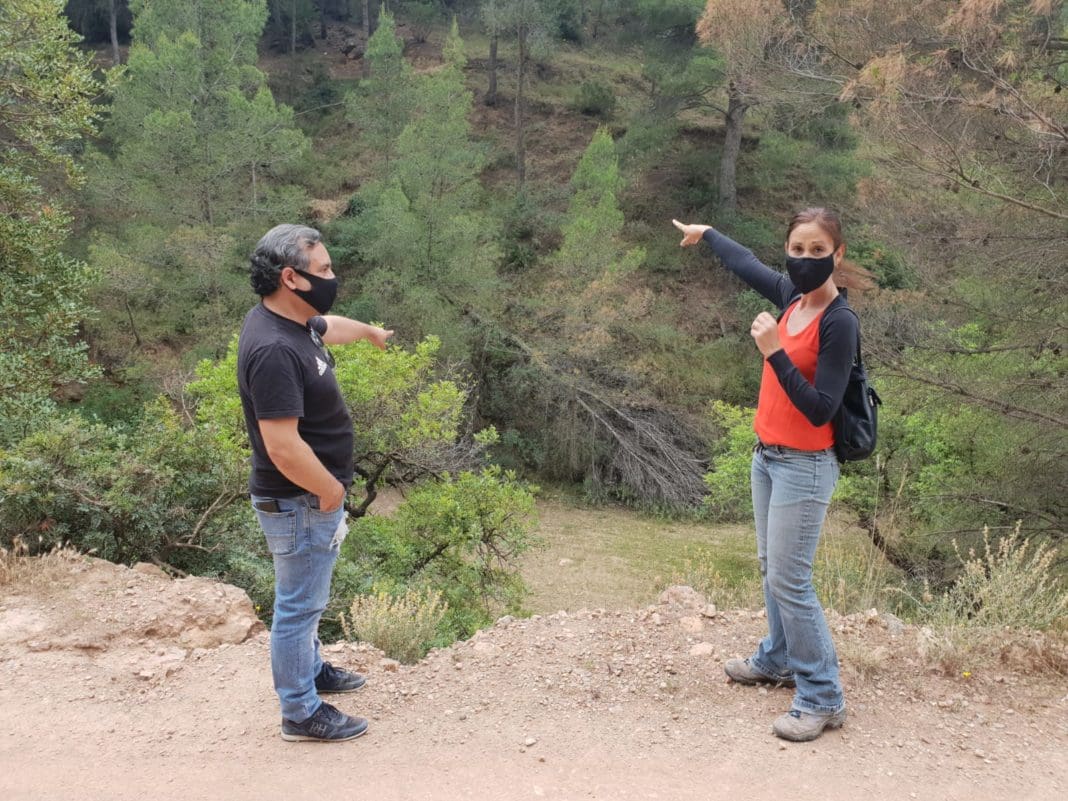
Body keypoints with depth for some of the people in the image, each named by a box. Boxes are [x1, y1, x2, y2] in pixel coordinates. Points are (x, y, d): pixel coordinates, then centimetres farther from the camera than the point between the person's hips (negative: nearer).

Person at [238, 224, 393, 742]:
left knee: (306, 597, 26)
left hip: (312, 497, 10)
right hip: (300, 503, -10)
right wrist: (331, 490, -18)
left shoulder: (294, 319, 1)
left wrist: (371, 332, 46)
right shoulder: (274, 350, -31)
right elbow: (283, 447, -33)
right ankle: (301, 713, 21)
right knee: (299, 606, 5)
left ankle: (310, 669, 46)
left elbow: (330, 327, 27)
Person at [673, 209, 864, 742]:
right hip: (767, 457, 8)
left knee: (789, 580, -6)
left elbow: (820, 410, -22)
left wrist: (774, 352, -28)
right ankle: (777, 660, 35)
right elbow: (747, 265, 22)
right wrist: (706, 234, 37)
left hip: (804, 467, -8)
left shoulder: (839, 323, -19)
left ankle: (823, 699, 6)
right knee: (771, 568, 18)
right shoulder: (791, 297, 2)